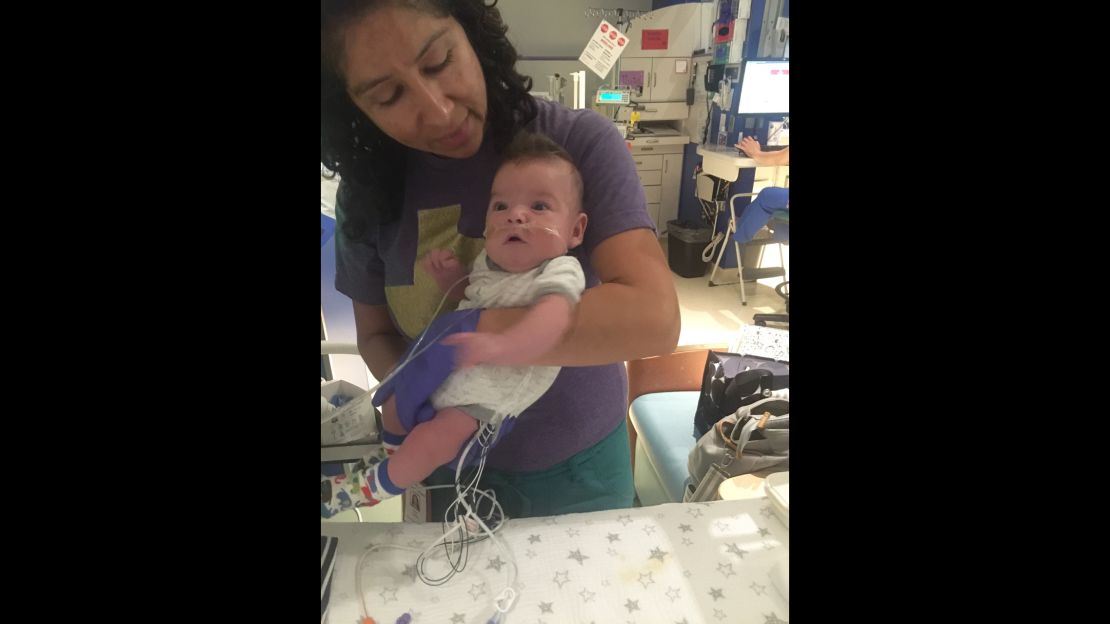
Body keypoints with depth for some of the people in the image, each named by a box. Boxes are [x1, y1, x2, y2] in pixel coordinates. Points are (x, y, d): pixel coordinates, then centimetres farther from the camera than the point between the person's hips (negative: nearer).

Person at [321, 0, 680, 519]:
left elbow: (654, 318, -32)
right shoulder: (367, 193, -10)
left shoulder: (579, 144, -23)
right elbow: (376, 334, 0)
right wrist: (407, 390, -21)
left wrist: (463, 335, -35)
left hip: (580, 464, -2)